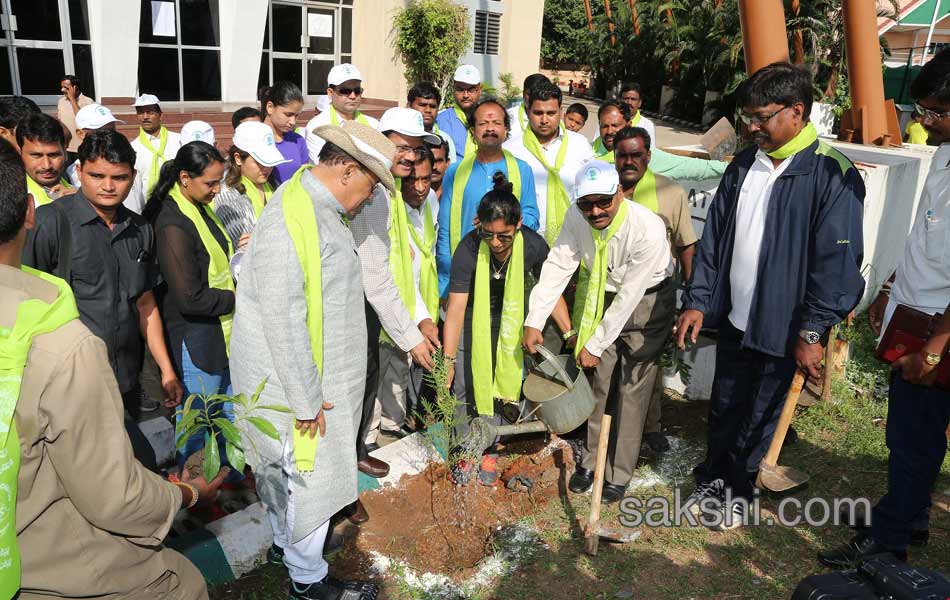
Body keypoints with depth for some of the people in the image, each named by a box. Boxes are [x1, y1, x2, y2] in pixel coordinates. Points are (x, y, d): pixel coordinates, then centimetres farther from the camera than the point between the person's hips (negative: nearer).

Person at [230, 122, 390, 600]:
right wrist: (306, 401, -20)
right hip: (293, 382, -9)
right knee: (308, 476, 7)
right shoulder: (290, 222, -26)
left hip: (317, 377, 9)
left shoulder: (320, 208, 5)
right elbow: (282, 322, -26)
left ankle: (287, 542, 44)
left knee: (289, 472, 24)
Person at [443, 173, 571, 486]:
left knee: (499, 380, 2)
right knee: (464, 386, -3)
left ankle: (489, 451, 18)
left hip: (507, 317, 2)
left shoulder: (533, 246, -26)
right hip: (470, 316, -1)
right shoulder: (469, 248, -32)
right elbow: (455, 308, -31)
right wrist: (448, 359, -30)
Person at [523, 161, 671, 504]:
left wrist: (595, 345, -23)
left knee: (631, 388, -2)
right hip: (601, 298, 5)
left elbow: (628, 296, -28)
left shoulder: (648, 229, -32)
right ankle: (591, 460, 24)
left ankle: (619, 474, 12)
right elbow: (557, 266, -14)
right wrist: (534, 321, -19)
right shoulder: (576, 217, -18)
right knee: (599, 381, 8)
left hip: (646, 300, -4)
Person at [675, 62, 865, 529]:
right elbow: (713, 236, 7)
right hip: (733, 317, 5)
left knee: (759, 416, 11)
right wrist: (698, 299, 3)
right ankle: (712, 478, 38)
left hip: (781, 327, -5)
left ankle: (738, 491, 32)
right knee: (723, 408, 18)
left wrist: (812, 332, -16)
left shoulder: (833, 175, -14)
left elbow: (837, 261, -15)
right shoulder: (743, 165, 5)